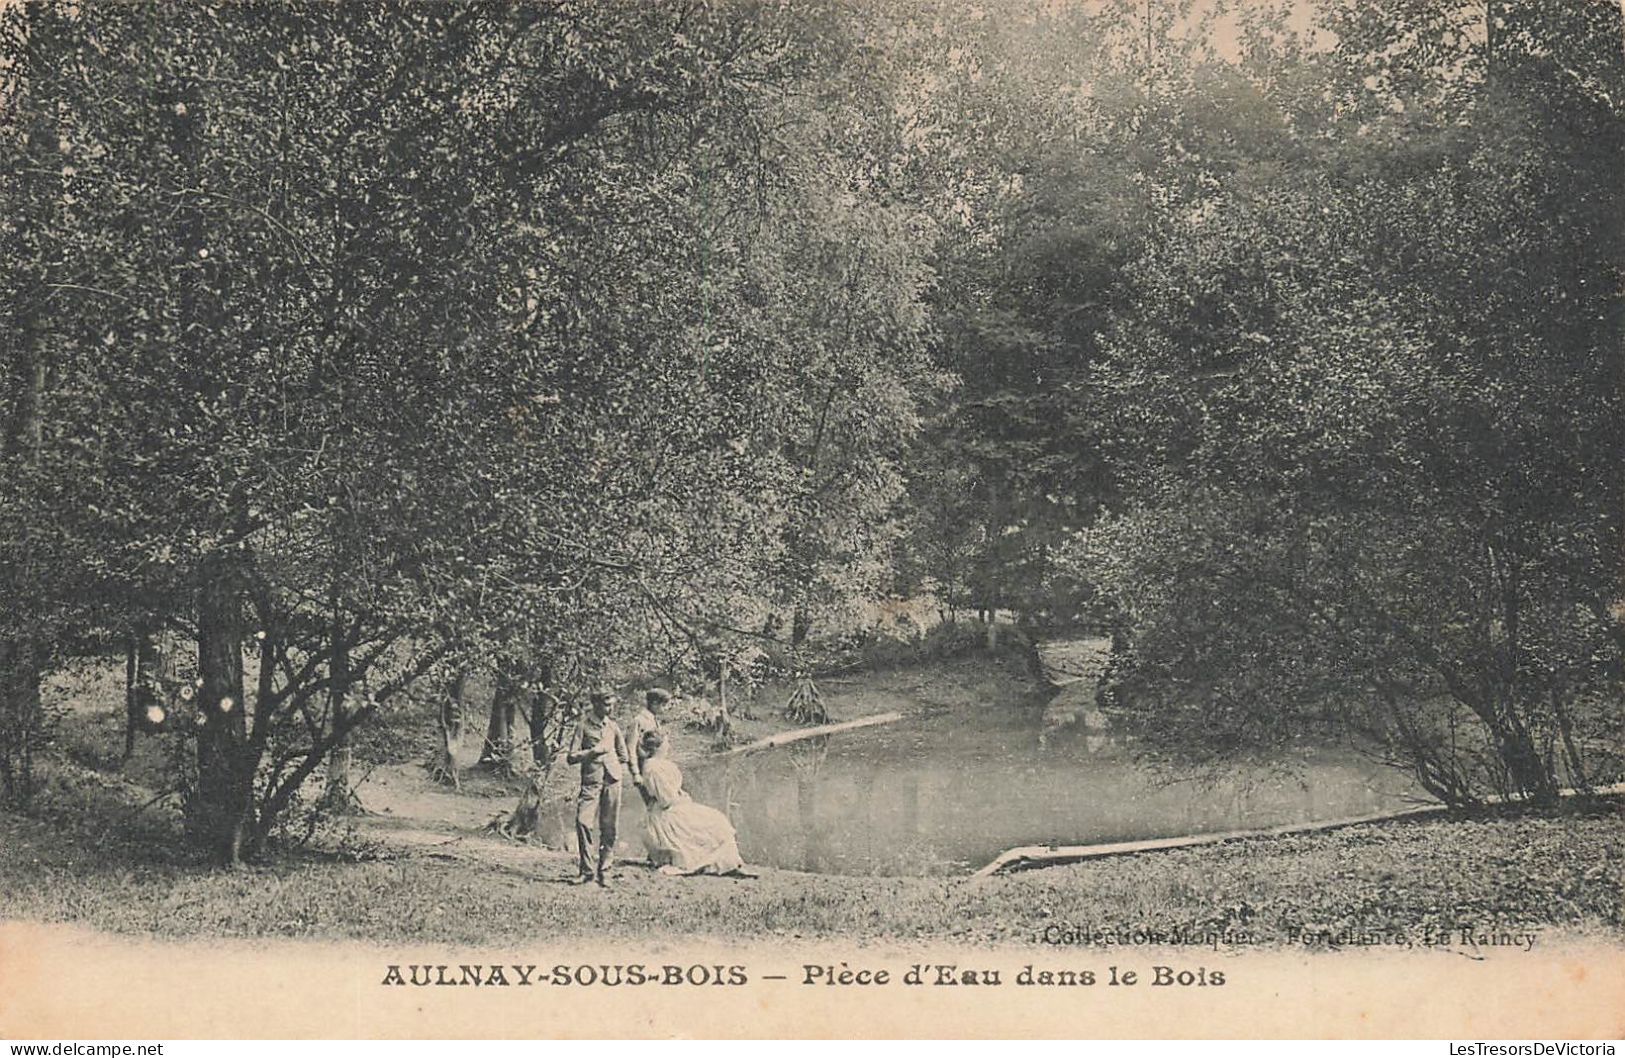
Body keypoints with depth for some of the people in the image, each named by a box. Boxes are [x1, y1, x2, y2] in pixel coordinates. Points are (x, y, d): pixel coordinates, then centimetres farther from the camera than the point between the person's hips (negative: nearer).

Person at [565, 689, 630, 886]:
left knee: (608, 827, 2)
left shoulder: (613, 726, 11)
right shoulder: (583, 726, 0)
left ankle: (604, 871, 10)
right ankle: (586, 870, -5)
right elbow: (572, 757, -4)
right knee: (583, 822, -15)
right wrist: (593, 751, -13)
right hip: (591, 781, -3)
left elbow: (623, 755, 25)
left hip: (612, 781, 3)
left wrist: (621, 771, 13)